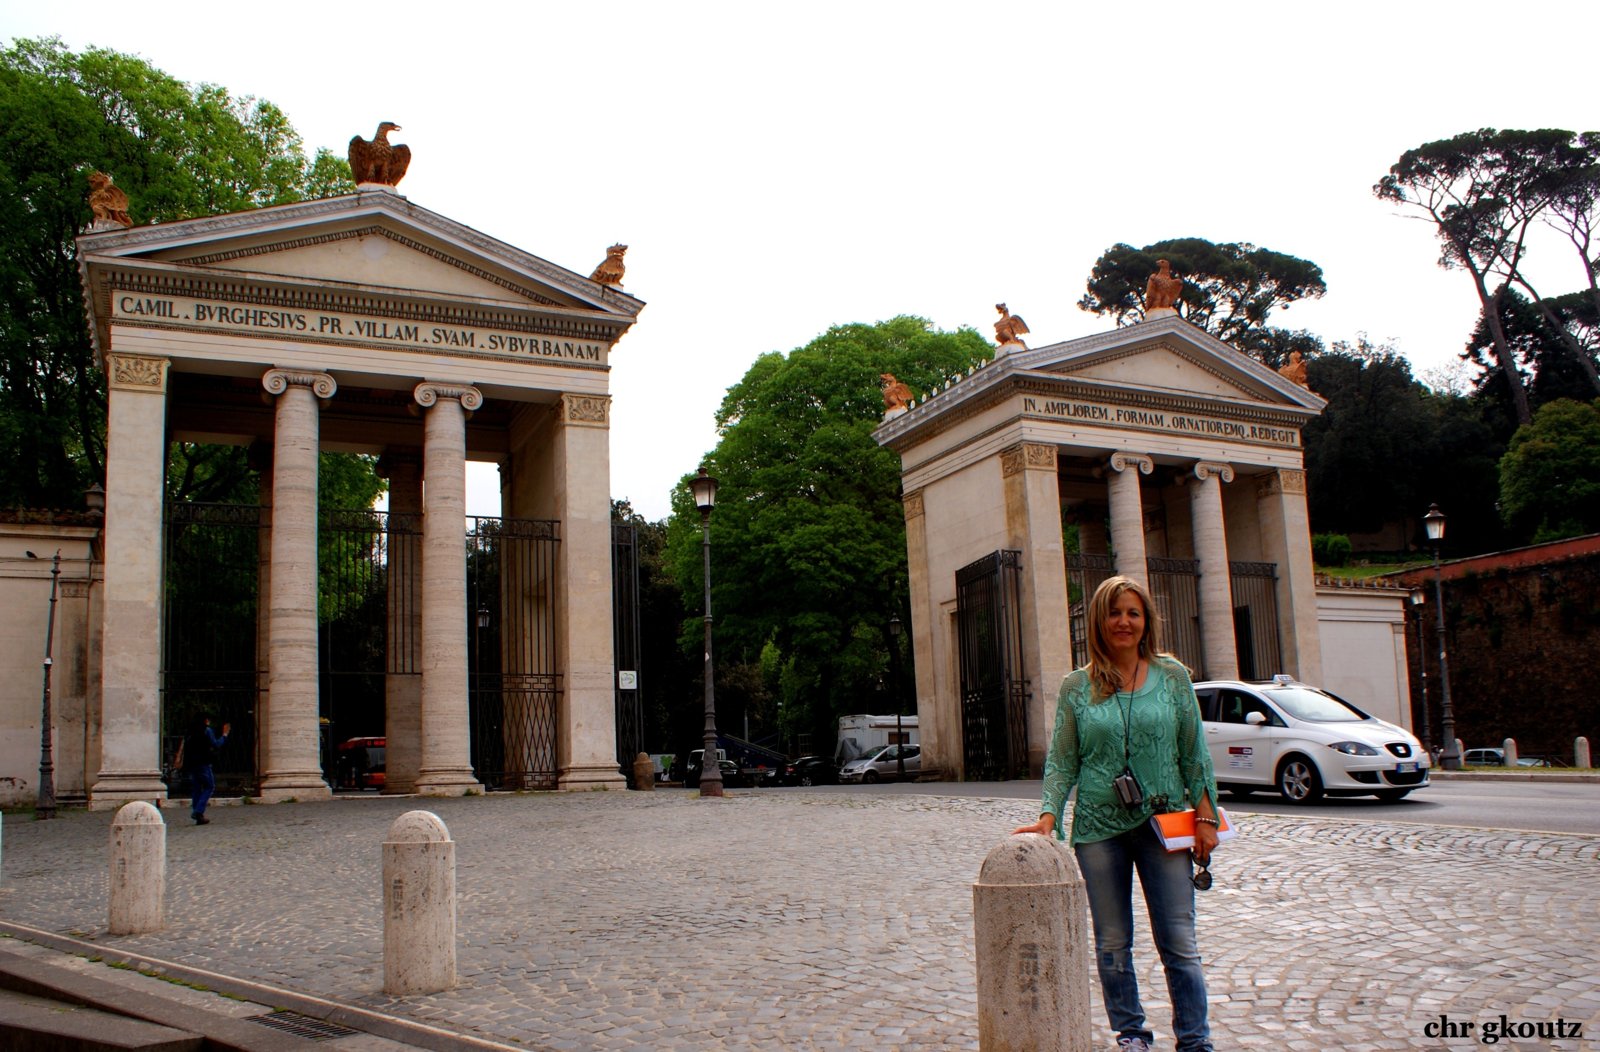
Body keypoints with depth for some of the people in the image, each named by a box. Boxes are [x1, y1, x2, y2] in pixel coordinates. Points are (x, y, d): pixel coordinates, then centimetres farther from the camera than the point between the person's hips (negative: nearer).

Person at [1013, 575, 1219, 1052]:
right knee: (1113, 945, 9)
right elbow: (1061, 761, 4)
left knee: (1179, 942, 1)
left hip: (1164, 823, -1)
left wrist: (1205, 816, 1)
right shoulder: (1076, 688, 3)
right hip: (1100, 829, 1)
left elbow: (1194, 753, 5)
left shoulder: (1173, 677, 3)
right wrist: (1048, 816, -8)